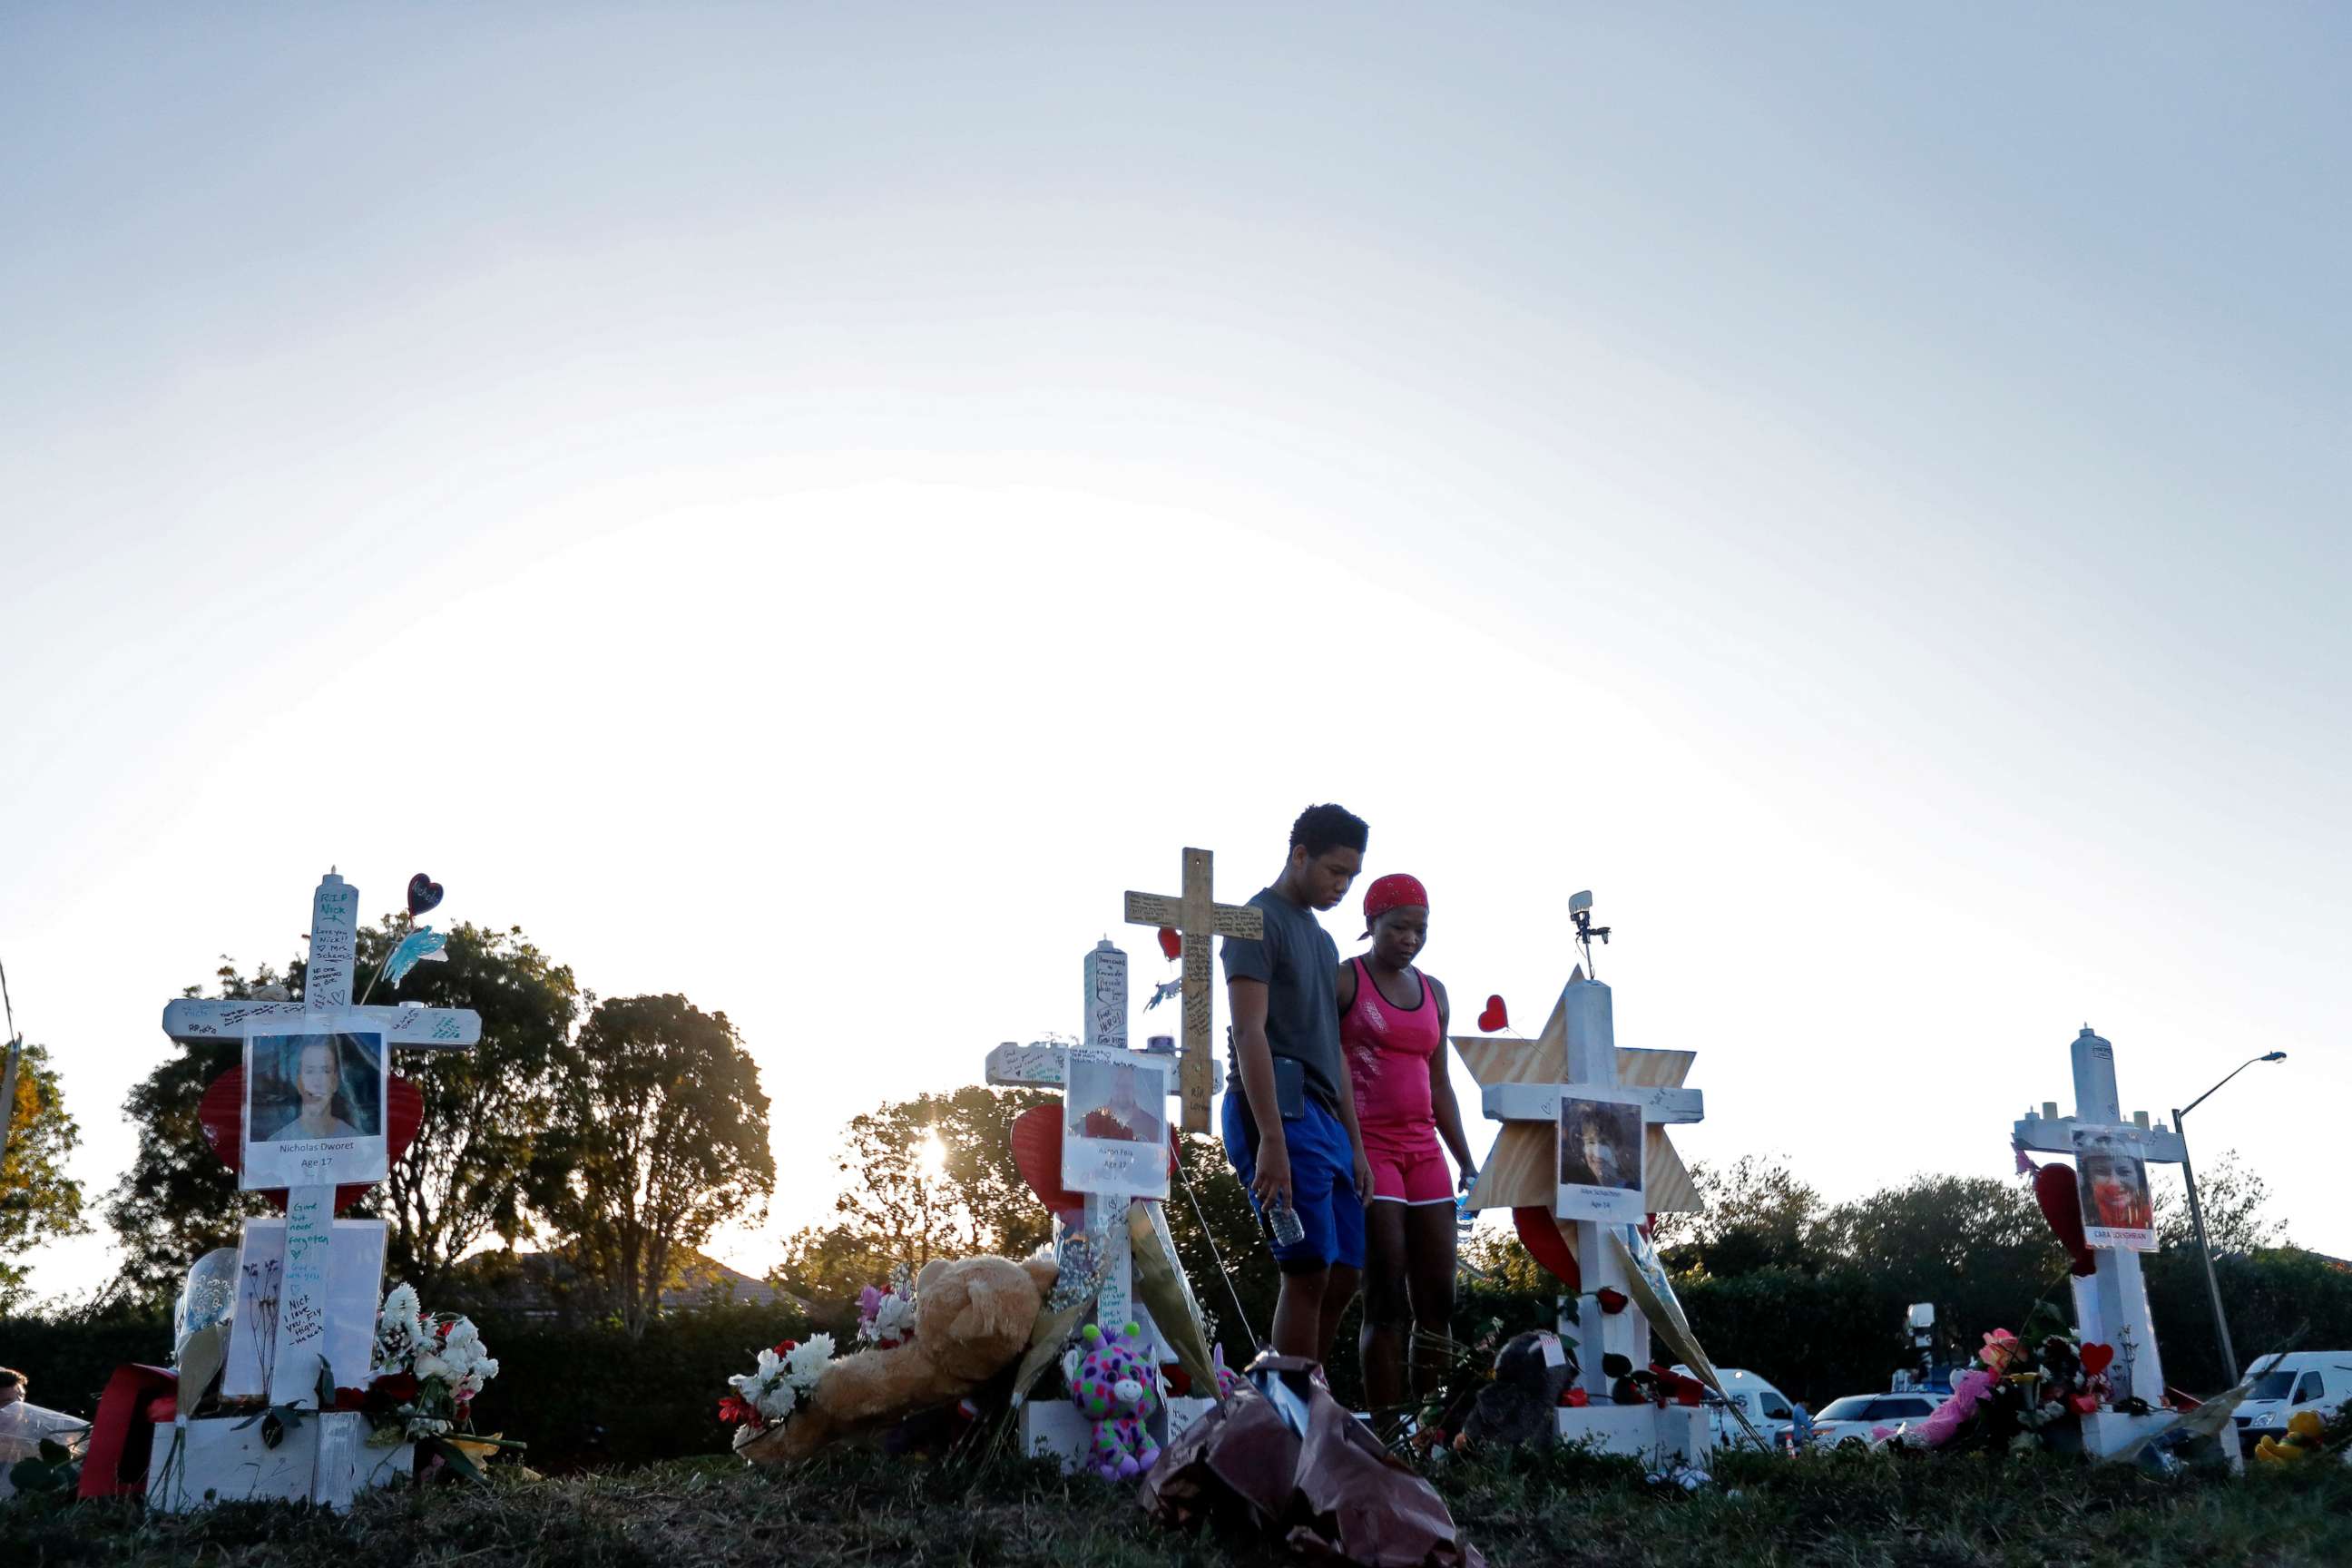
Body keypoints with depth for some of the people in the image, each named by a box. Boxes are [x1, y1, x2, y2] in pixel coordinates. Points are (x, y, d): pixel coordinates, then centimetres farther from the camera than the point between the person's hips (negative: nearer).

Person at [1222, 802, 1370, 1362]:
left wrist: (1355, 1144, 18)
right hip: (1281, 1111, -9)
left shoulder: (1320, 938, 23)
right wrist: (1271, 1141, -22)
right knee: (1309, 1272, -12)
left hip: (1324, 1117, 9)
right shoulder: (1259, 922, -5)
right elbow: (1249, 1033, -14)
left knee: (1344, 1276, 6)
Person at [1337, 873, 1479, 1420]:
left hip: (1424, 1150, 6)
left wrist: (1466, 1161, 16)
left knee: (1438, 1301, 2)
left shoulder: (1433, 993, 17)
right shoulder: (1343, 981, -1)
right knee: (1387, 1299, -9)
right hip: (1366, 1146, -6)